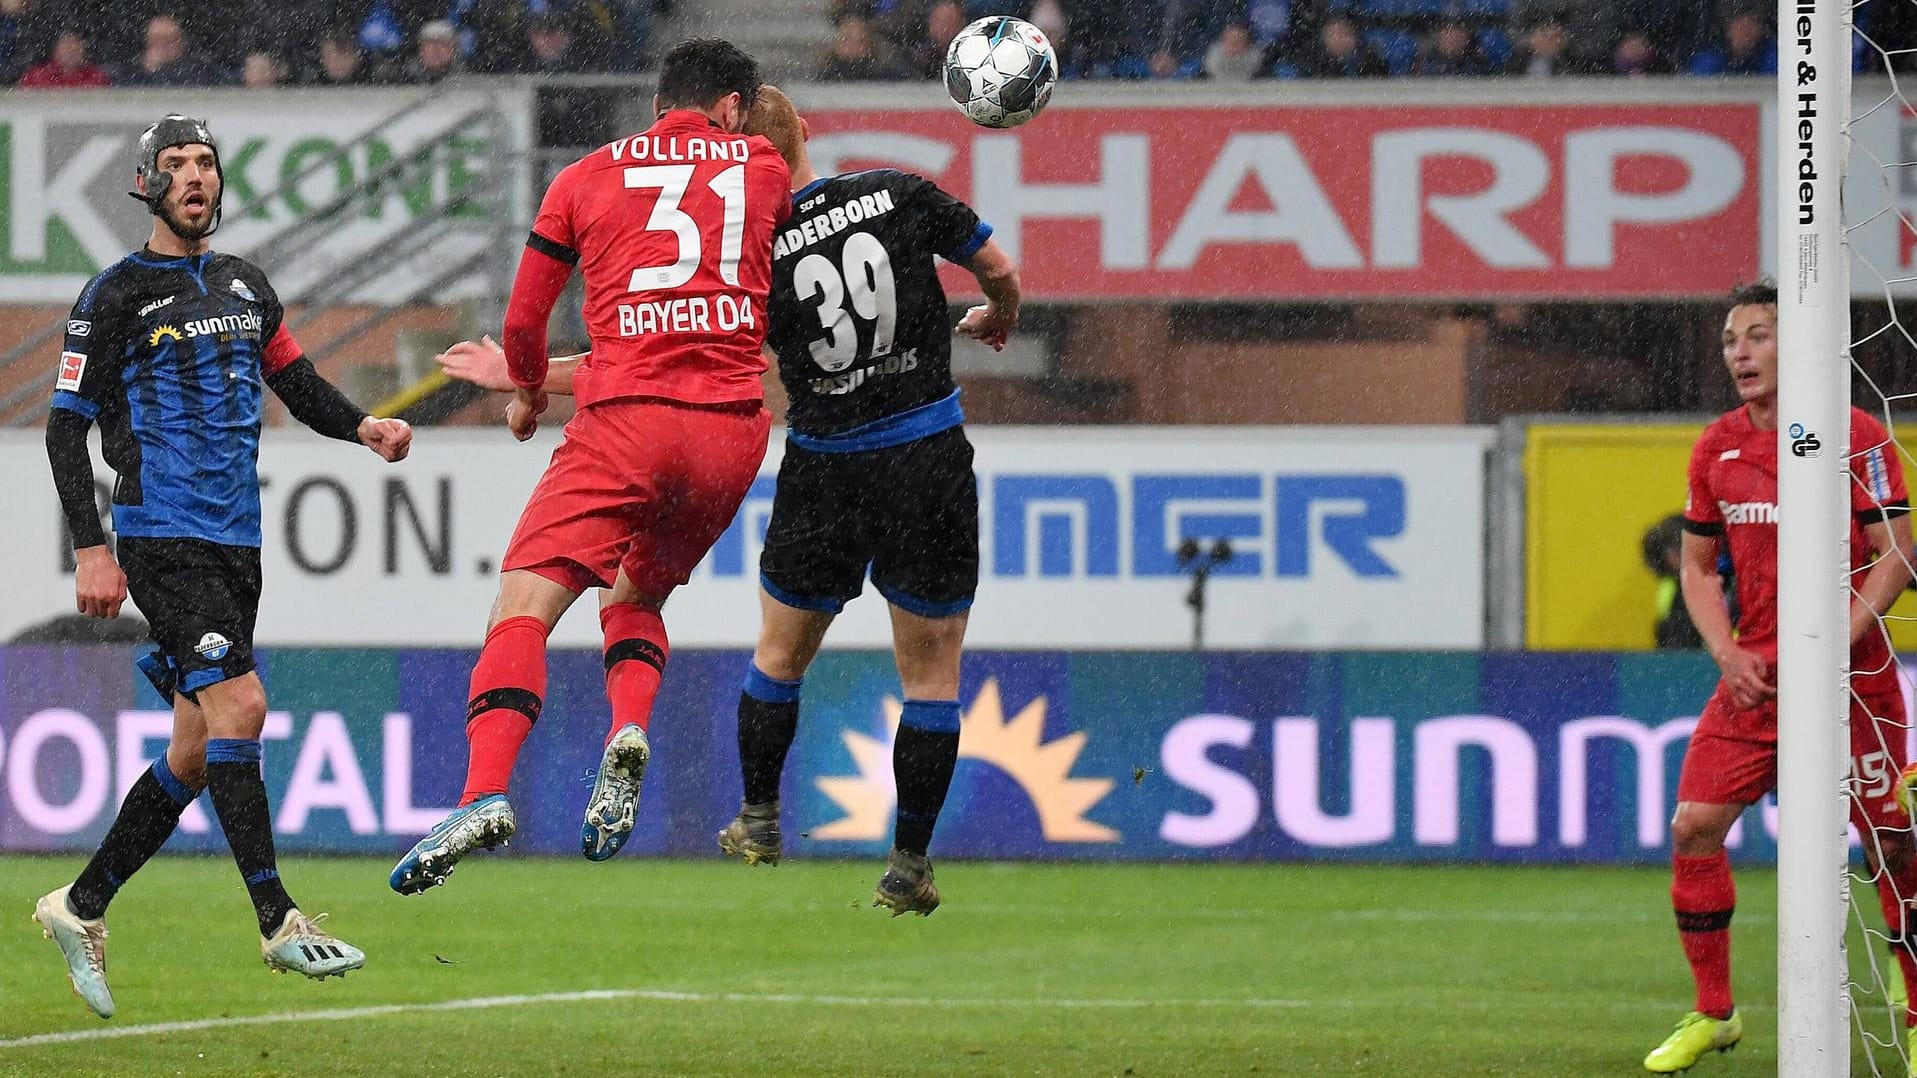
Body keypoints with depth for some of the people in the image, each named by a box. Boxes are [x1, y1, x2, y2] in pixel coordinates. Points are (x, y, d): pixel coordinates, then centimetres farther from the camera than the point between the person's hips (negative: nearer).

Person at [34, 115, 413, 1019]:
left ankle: (81, 907, 20)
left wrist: (362, 426, 3)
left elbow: (295, 382, 24)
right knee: (238, 706, -19)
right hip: (161, 534, -7)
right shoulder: (118, 294, -3)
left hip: (235, 541, 7)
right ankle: (278, 920, -17)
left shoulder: (243, 285, 16)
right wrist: (91, 551, -12)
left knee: (196, 753, 8)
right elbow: (66, 426, -4)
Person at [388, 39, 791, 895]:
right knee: (634, 595, 24)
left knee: (523, 606, -7)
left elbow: (522, 322, 16)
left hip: (624, 420, -3)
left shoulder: (585, 179, 12)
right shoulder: (762, 166, 15)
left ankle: (486, 794, -29)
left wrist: (527, 392, 34)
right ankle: (628, 733, -6)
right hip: (732, 429, 3)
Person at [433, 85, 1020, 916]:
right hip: (931, 469, 1)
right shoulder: (900, 196, -8)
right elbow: (998, 270, 0)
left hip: (824, 474, -1)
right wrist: (999, 316, 25)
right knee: (931, 673, 10)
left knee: (780, 651, 23)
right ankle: (908, 864, 11)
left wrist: (519, 376, 0)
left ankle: (759, 818, 31)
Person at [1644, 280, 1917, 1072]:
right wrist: (1728, 654, -2)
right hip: (1755, 673, 4)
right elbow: (1697, 567, 15)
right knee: (1694, 824, -5)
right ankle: (1713, 1013, 8)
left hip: (1853, 673, -4)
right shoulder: (1716, 449, 7)